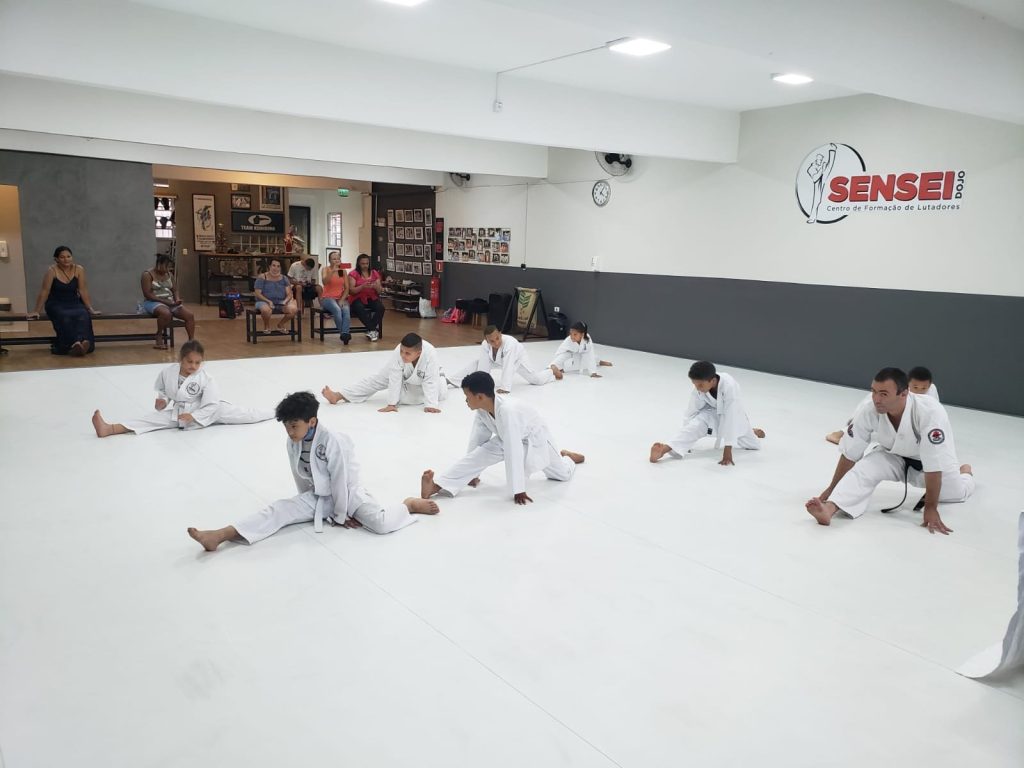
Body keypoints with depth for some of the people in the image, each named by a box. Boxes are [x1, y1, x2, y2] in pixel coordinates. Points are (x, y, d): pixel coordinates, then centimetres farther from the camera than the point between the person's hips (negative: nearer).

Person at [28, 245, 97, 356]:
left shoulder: (79, 270, -5)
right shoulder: (52, 271, -12)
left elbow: (83, 291, -3)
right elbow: (44, 292, -11)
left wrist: (90, 309, -5)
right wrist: (36, 311, -10)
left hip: (74, 303, 2)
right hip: (56, 305, -2)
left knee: (83, 316, -32)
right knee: (65, 318, -35)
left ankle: (84, 342, -52)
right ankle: (74, 344, -50)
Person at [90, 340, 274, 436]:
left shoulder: (205, 379, -20)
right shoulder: (167, 372, -11)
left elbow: (210, 406, -20)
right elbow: (161, 390, 9)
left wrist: (193, 416, -30)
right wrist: (162, 400, -12)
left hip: (202, 412, -2)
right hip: (176, 411, 2)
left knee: (233, 413, -11)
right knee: (149, 419, -15)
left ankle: (276, 413, -4)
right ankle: (109, 429, -27)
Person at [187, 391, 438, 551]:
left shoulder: (334, 442, -30)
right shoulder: (293, 443, -9)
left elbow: (340, 481, -23)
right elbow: (301, 478, 5)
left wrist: (340, 515, -14)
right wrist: (309, 501, 14)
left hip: (348, 493, -5)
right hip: (319, 496, 5)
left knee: (381, 524, -29)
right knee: (279, 510, -14)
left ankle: (410, 504, 0)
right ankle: (219, 536, -24)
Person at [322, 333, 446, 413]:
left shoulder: (430, 354, -46)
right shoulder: (399, 351, -39)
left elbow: (430, 381, -40)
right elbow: (395, 379, -35)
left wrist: (431, 405, -46)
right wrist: (391, 403, -36)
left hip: (424, 377, -1)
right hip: (403, 374, 1)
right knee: (376, 380, -4)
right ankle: (338, 395, -2)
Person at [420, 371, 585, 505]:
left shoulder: (507, 410, -44)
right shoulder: (481, 409, -21)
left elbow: (513, 452, -44)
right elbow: (478, 438, -8)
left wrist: (518, 490, -42)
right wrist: (471, 472, 1)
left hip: (534, 438, -5)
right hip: (506, 440, 5)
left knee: (564, 474, 7)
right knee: (477, 455, -18)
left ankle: (566, 456, 42)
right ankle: (436, 486, -29)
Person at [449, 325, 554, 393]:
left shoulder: (510, 343, -47)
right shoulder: (484, 345, -33)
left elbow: (508, 367, -50)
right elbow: (483, 367, -29)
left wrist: (504, 388, -52)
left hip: (517, 358, -4)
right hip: (496, 359, 4)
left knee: (537, 380, -4)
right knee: (477, 363, -9)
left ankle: (552, 370, 30)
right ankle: (451, 381, 1)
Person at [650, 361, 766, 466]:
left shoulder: (729, 386, -40)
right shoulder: (699, 388, -27)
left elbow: (731, 418, -41)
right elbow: (692, 412, -15)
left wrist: (727, 450, -42)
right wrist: (684, 442, -12)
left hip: (732, 414, -1)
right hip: (712, 412, 1)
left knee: (754, 445, 8)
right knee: (695, 426, -28)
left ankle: (753, 433, 45)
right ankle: (665, 449, -43)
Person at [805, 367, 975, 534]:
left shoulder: (931, 412, -40)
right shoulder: (867, 410, -30)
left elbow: (933, 464, -36)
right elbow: (850, 454, -18)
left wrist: (931, 508, -34)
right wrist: (832, 488, -11)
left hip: (928, 459, -1)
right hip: (894, 455, 1)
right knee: (864, 469, -24)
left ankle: (964, 472, 34)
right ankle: (830, 508, -37)